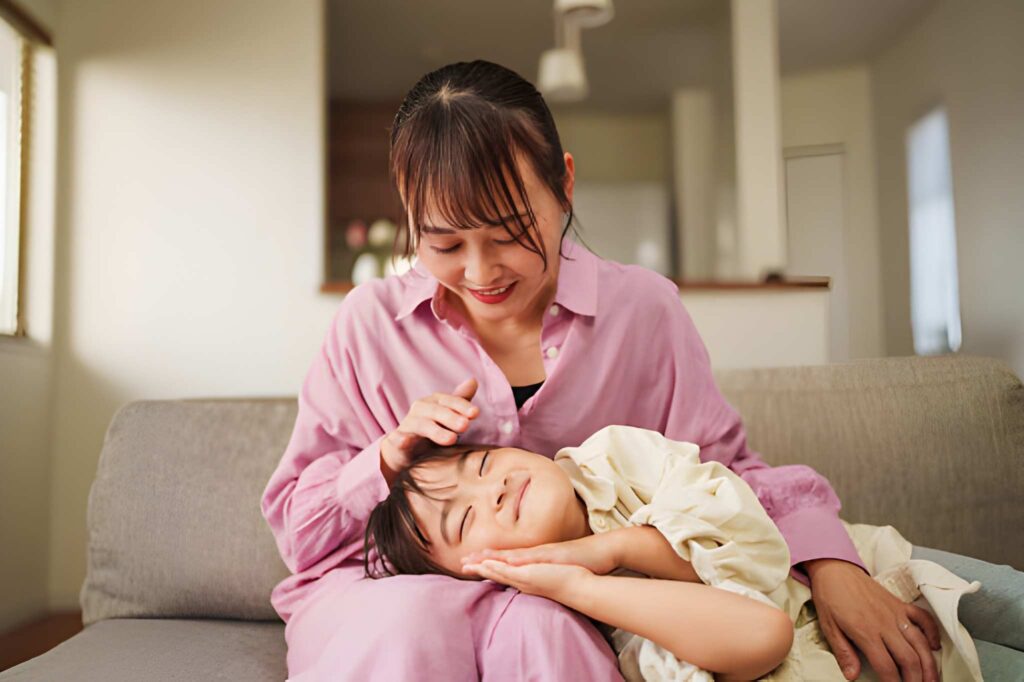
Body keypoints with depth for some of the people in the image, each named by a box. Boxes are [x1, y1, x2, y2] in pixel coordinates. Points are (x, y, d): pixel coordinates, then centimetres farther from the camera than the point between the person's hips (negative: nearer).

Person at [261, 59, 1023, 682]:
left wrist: (829, 560, -15)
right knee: (407, 619, -34)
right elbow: (296, 523, 2)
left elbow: (722, 468, 2)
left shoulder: (643, 310, -3)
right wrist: (389, 458, -17)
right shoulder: (369, 323, -4)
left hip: (562, 609, 0)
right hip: (384, 590, 1)